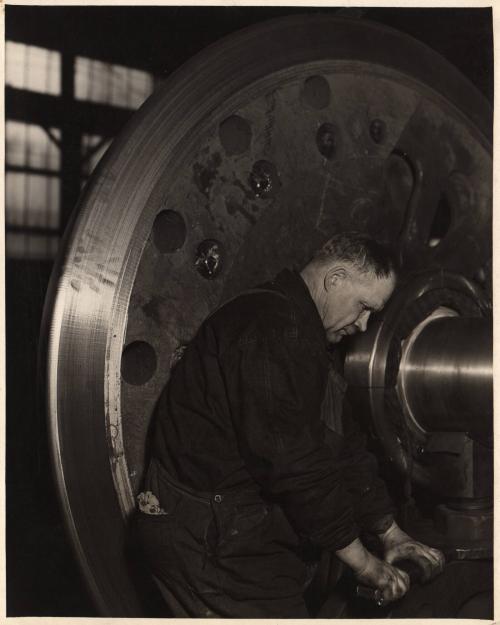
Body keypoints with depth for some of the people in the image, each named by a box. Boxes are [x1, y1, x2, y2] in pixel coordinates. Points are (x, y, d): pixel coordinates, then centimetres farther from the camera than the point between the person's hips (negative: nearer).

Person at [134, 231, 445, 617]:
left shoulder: (306, 339, 15)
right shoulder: (274, 325, -20)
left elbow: (345, 446, 18)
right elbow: (291, 463, -25)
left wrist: (391, 533, 16)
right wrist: (362, 562, -16)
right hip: (208, 543, -10)